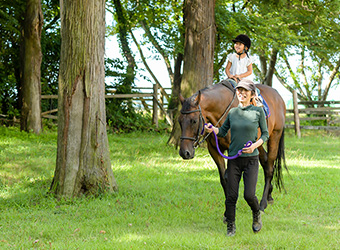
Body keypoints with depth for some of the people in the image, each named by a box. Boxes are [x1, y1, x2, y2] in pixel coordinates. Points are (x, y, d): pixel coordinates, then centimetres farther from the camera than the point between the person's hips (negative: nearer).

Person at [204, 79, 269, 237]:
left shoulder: (258, 111, -2)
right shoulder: (232, 113, 6)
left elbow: (265, 134, 4)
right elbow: (223, 132, 17)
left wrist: (255, 145, -13)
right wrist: (212, 129, -4)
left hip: (251, 159, -3)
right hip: (233, 160, 3)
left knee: (249, 195, -11)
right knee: (231, 196, 1)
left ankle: (256, 215, 22)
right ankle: (231, 227, 18)